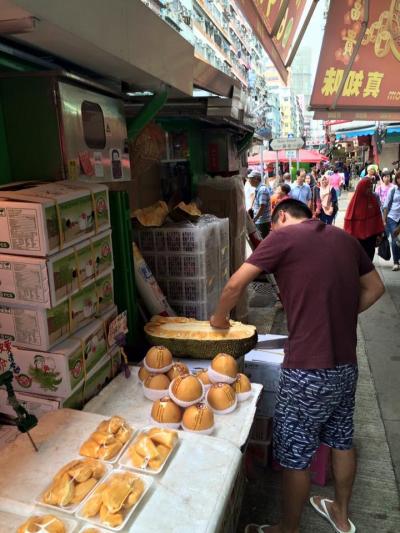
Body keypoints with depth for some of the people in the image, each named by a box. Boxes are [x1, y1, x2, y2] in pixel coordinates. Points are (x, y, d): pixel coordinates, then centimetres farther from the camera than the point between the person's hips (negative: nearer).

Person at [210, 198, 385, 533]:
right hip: (346, 364, 7)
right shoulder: (344, 238, 8)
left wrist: (219, 317, 7)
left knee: (296, 455, 11)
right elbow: (375, 288, 16)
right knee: (342, 440, 25)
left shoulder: (283, 235, -9)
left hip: (308, 370, -7)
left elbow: (236, 285, -11)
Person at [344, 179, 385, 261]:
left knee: (369, 256, 12)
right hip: (357, 236, -3)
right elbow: (349, 219, -8)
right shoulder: (355, 201, -11)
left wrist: (379, 234, 1)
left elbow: (378, 217, 3)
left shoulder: (374, 199, 0)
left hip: (371, 235, 3)